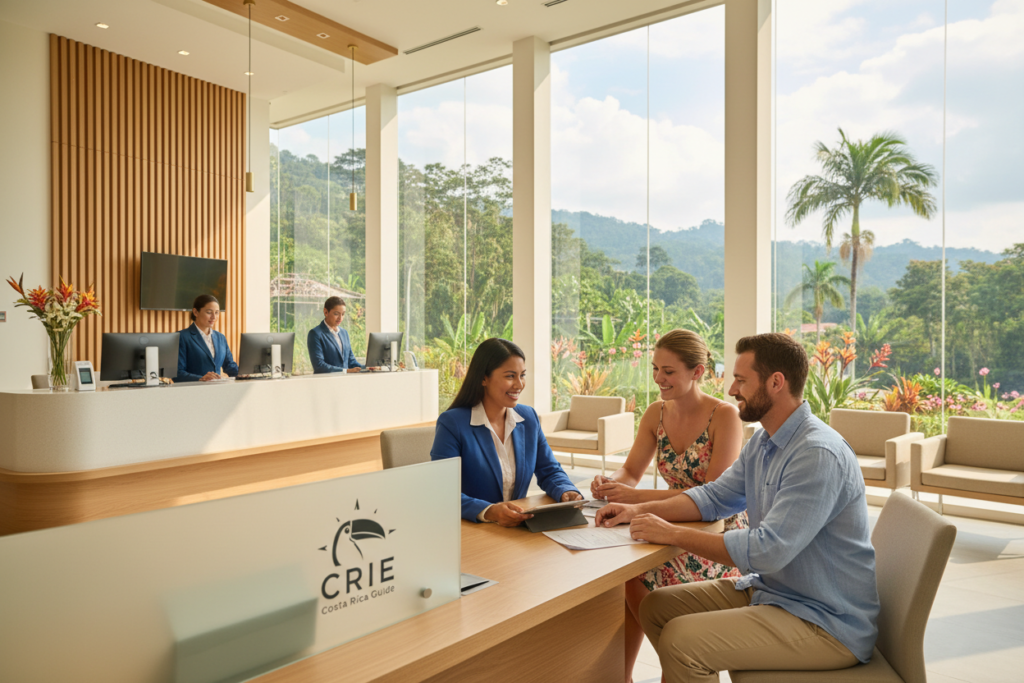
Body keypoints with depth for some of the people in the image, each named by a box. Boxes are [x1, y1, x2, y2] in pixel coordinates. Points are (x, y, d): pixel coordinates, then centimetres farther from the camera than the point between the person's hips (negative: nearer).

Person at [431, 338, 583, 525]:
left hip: (520, 529, 4)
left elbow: (549, 472, 15)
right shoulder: (451, 423, -10)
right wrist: (488, 512, -33)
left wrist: (566, 492, -8)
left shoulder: (529, 418, 9)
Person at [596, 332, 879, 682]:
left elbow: (767, 551, -30)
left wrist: (673, 534, -21)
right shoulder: (762, 443, 7)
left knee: (680, 640, -22)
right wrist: (640, 509, 0)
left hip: (827, 624, -9)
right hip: (771, 588, 9)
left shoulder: (819, 455, -25)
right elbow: (714, 497, 14)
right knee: (657, 607, 6)